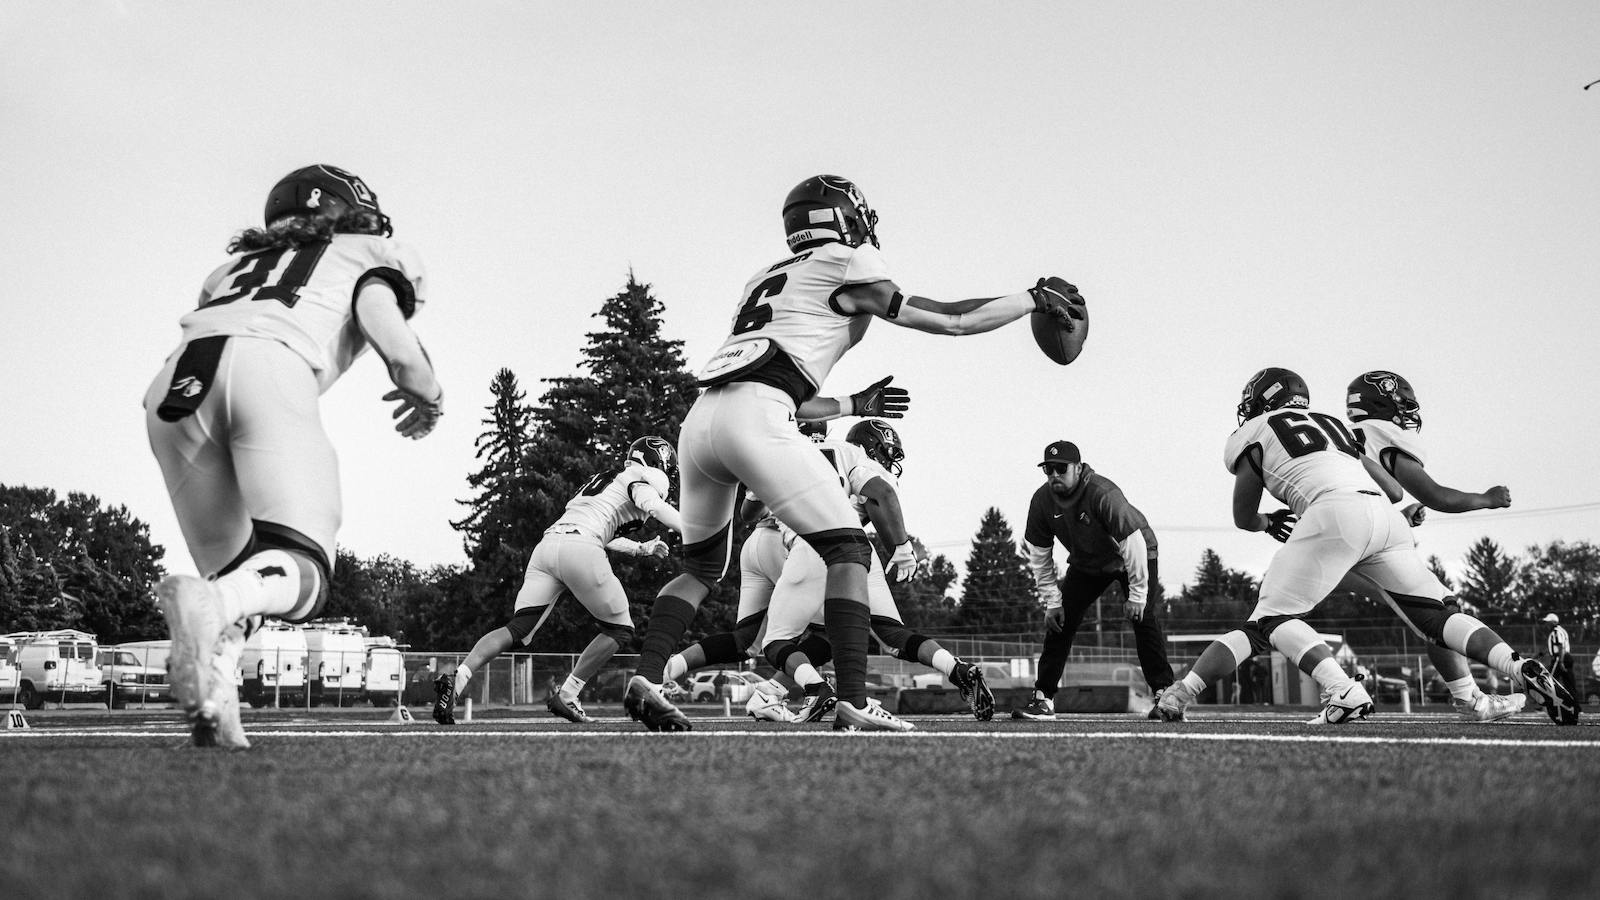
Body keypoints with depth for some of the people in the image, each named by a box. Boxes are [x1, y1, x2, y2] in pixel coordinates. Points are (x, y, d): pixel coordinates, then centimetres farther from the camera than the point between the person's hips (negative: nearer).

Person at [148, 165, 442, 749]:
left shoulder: (237, 263, 40)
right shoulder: (367, 258, 25)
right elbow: (397, 349, 8)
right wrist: (427, 396, 27)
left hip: (175, 387, 5)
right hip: (269, 369, -5)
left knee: (235, 572, 14)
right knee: (300, 570, -9)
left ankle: (212, 701, -10)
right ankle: (207, 603, -41)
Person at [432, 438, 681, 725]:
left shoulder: (602, 478, 35)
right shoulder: (643, 478, 11)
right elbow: (654, 506, -11)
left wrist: (640, 549, 46)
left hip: (547, 544, 7)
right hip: (580, 551, -7)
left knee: (518, 629, 2)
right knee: (620, 631, 8)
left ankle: (458, 678, -17)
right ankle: (566, 696, 0)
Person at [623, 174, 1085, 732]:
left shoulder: (768, 280, 31)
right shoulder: (846, 268, 9)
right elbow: (950, 321, 12)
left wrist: (855, 406, 44)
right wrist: (1036, 298, 23)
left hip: (699, 418, 8)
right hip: (752, 418, -8)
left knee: (702, 569, 22)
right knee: (847, 550, 1)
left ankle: (645, 679, 6)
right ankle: (853, 700, -8)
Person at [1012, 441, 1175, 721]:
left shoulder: (1103, 493, -35)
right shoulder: (1042, 500, -18)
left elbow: (1133, 543, -31)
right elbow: (1040, 556, -7)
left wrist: (1137, 595, -28)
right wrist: (1052, 602, -9)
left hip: (1131, 557, -5)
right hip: (1085, 563, 5)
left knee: (1143, 617, -20)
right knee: (1059, 620, -6)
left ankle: (1164, 693, -13)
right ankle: (1043, 699, -3)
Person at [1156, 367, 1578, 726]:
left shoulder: (1252, 435, 18)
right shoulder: (1332, 425, 34)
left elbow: (1244, 517, 22)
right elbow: (1394, 490, 30)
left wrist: (1269, 522, 44)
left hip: (1334, 512, -6)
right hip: (1384, 516, 6)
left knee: (1274, 617, 1)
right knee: (1438, 613, 10)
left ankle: (1344, 691, -21)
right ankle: (1526, 670, -8)